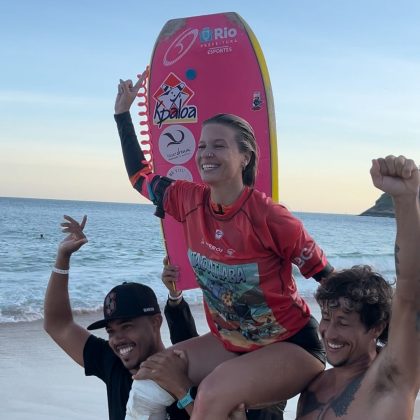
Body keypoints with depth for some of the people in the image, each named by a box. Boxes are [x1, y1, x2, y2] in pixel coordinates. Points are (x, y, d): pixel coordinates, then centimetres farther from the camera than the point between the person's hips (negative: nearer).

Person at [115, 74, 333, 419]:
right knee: (147, 379, -4)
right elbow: (140, 176, 11)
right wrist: (123, 113, 9)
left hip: (290, 346, -6)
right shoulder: (190, 201, -7)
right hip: (230, 342, 7)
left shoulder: (269, 218, -25)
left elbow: (328, 276, -14)